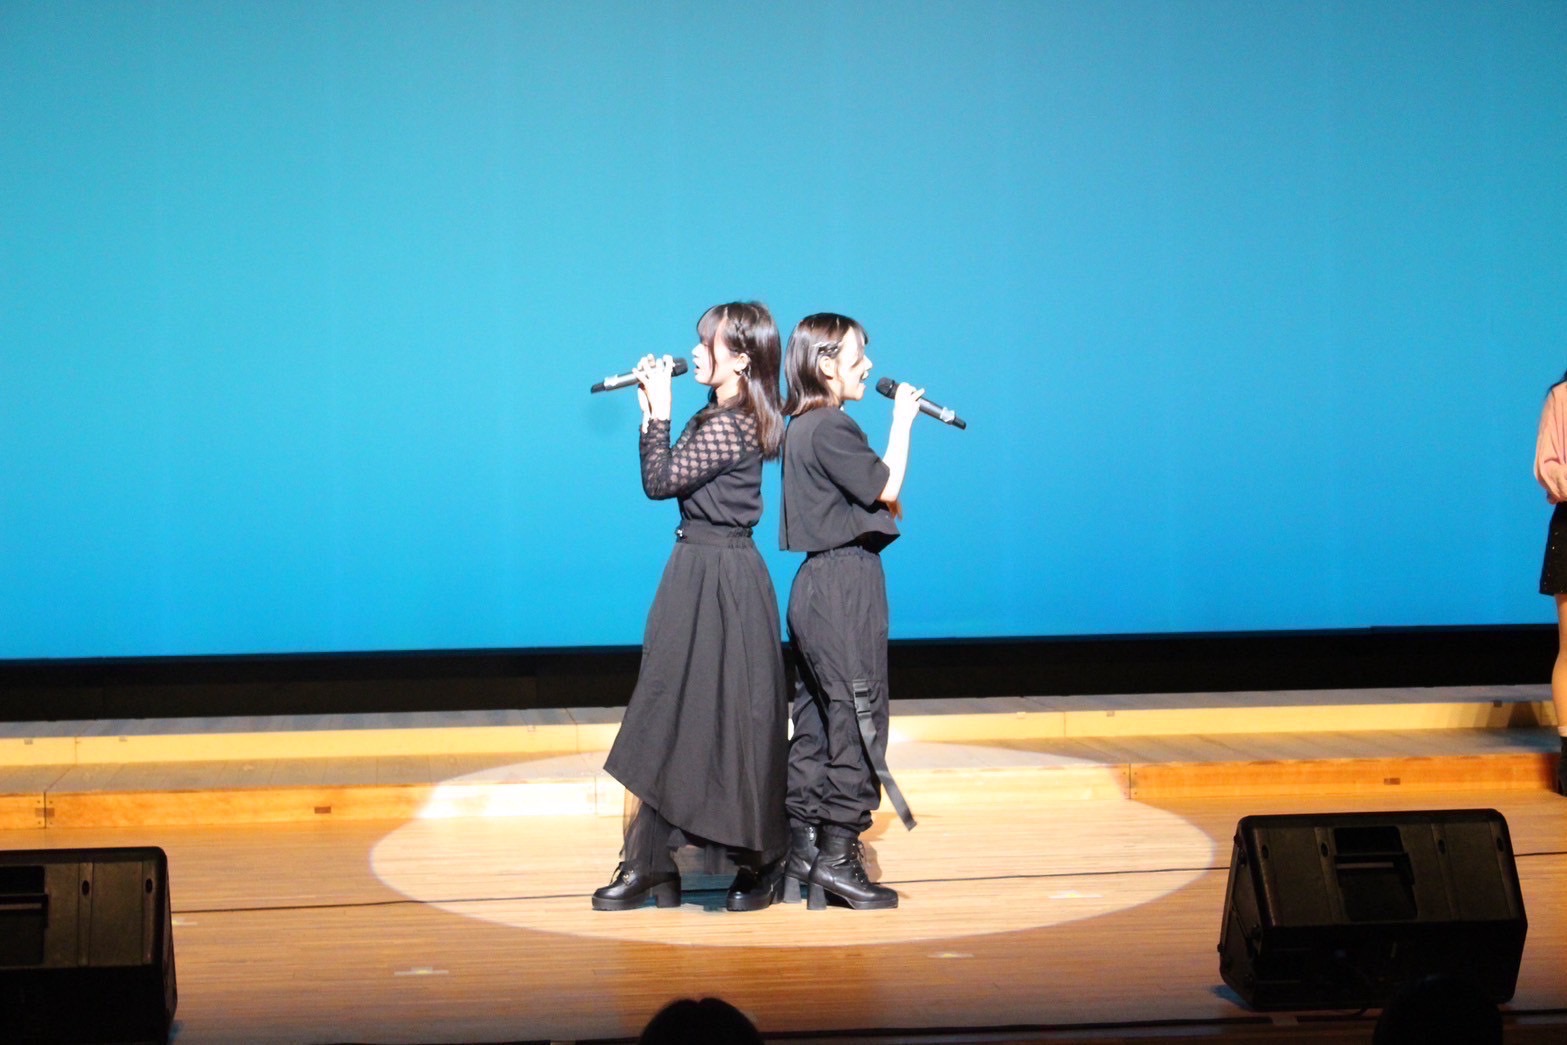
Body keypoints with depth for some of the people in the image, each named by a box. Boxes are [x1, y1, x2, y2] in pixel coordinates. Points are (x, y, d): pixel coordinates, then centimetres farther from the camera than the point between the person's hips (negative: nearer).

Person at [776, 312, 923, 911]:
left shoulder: (801, 428, 16)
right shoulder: (831, 428, -14)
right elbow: (885, 488, -14)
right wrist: (902, 422, -5)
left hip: (815, 585, 10)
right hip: (846, 586, -10)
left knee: (814, 725, 12)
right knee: (857, 722, -5)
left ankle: (800, 852, 15)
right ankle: (837, 858, -3)